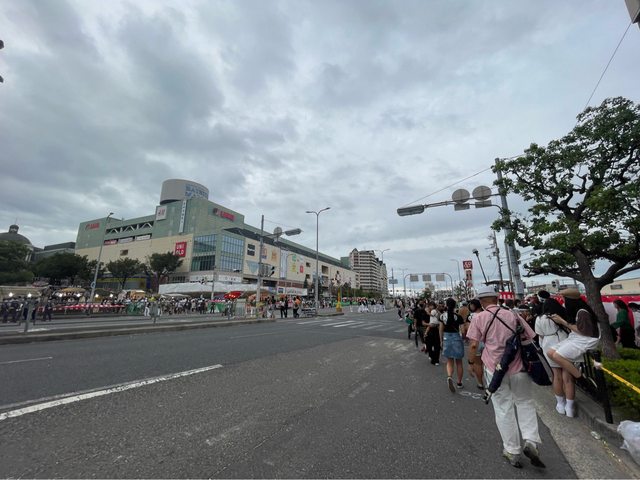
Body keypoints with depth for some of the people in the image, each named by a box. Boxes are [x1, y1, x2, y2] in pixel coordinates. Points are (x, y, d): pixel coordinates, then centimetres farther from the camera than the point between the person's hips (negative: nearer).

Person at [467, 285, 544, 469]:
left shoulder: (479, 318, -7)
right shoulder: (513, 315, 2)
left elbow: (474, 345, -11)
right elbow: (531, 339, 5)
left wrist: (471, 363, 6)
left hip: (495, 369, -2)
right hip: (518, 367, 3)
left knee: (503, 408, 12)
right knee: (525, 403, 23)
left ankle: (512, 451, 21)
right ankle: (530, 441, 10)